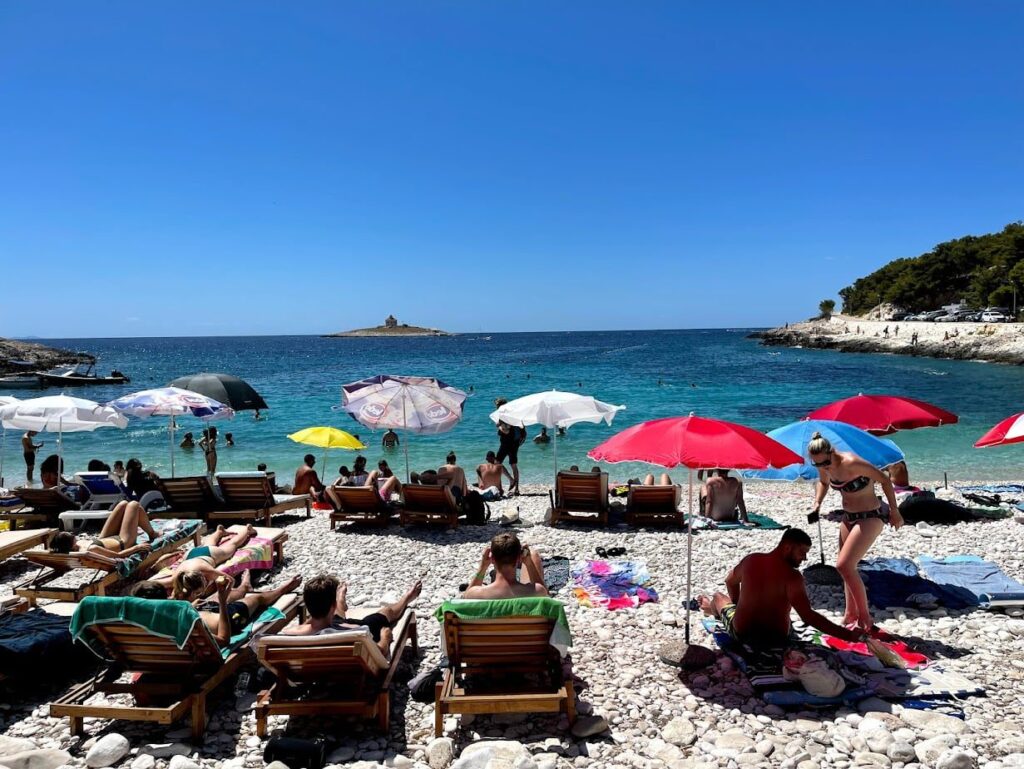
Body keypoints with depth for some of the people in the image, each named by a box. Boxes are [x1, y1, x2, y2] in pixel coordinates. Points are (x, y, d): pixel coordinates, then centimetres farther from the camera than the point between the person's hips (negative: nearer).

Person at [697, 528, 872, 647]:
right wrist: (848, 635, -27)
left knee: (719, 596, 33)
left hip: (742, 633, 1)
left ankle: (712, 608, 68)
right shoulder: (792, 576, -23)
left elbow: (730, 582, 10)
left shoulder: (750, 560, -9)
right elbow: (809, 616, -28)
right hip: (776, 638, -1)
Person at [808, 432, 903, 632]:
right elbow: (823, 482, 17)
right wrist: (817, 503, 0)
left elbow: (884, 480, -19)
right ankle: (851, 614, 29)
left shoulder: (851, 463, -30)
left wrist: (894, 511, -12)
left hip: (870, 517, -8)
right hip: (848, 517, 8)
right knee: (848, 567, 14)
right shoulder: (825, 468, -7)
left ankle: (865, 618, 1)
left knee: (844, 566, -16)